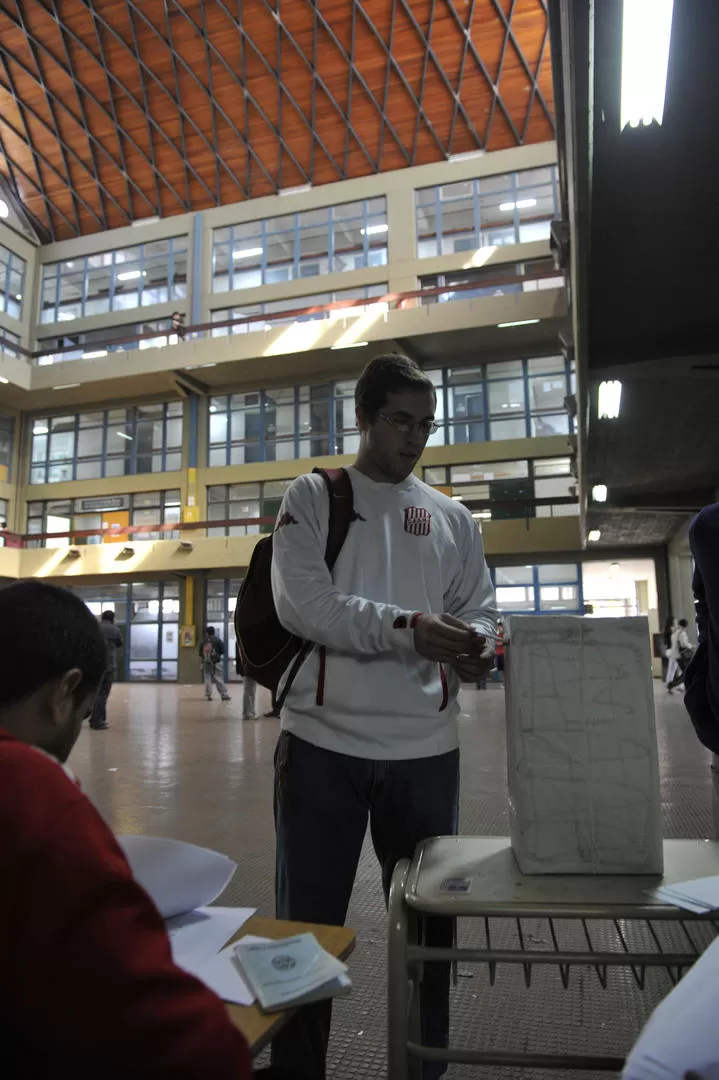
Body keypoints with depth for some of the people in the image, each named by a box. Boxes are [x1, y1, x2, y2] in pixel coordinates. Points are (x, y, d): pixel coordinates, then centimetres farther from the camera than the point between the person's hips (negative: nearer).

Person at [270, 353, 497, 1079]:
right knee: (307, 925, 11)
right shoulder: (312, 497, 1)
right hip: (323, 742, -3)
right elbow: (302, 603, -12)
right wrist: (408, 628, -23)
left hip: (425, 747, 4)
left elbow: (478, 609, 11)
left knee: (428, 921, 17)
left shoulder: (452, 517, 12)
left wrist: (475, 645, -14)